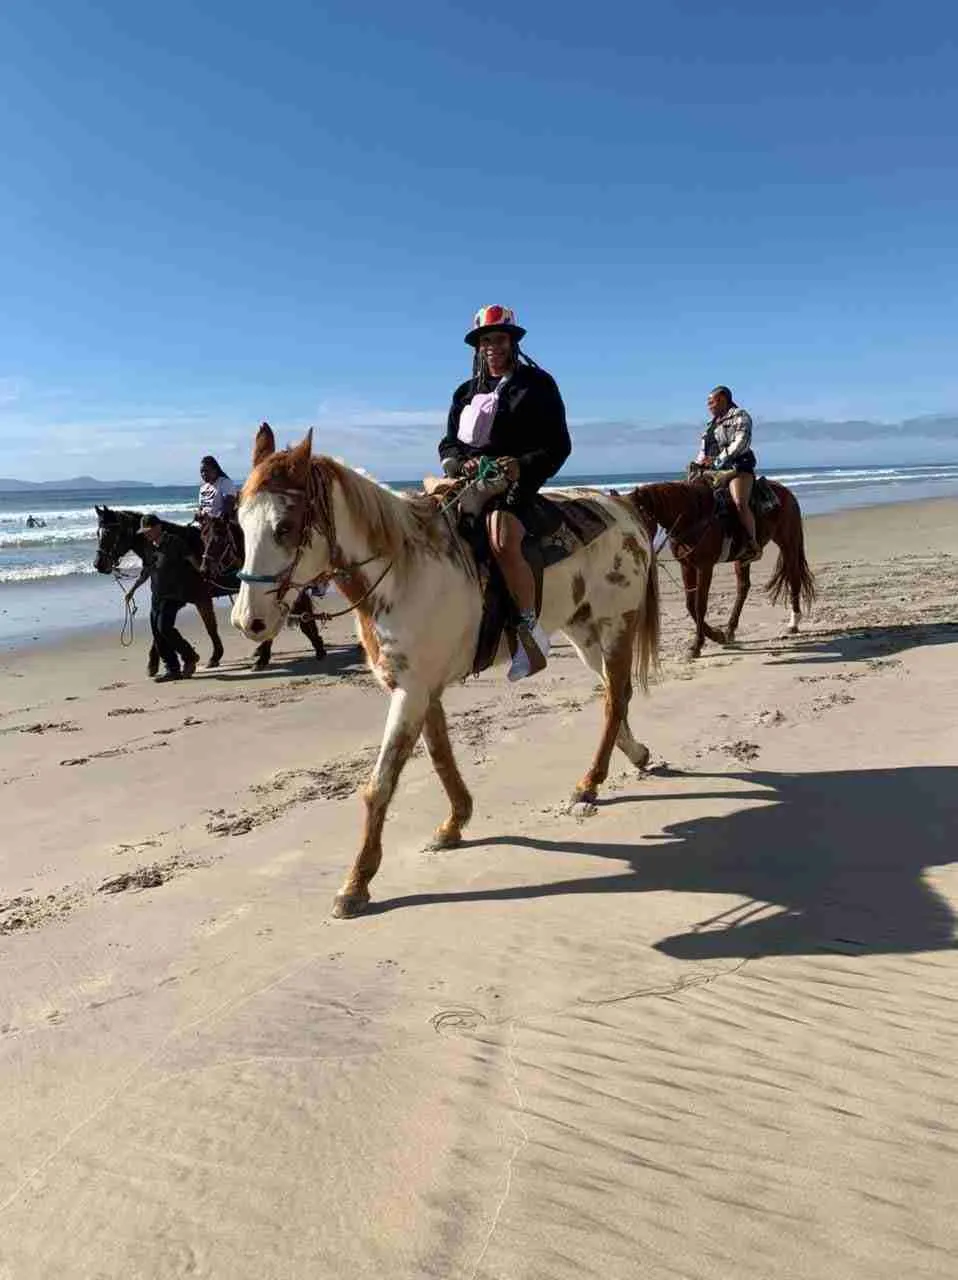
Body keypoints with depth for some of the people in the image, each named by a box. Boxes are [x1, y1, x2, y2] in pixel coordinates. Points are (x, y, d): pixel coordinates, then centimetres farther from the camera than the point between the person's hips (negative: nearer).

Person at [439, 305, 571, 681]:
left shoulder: (537, 385, 7)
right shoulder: (466, 392, 21)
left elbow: (558, 446, 1)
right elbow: (448, 444, 18)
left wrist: (523, 466, -17)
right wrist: (460, 463, -6)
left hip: (515, 482, -6)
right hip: (468, 480, 6)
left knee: (503, 542, -35)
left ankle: (530, 629, -20)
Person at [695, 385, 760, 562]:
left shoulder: (740, 417, 1)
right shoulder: (713, 423, 25)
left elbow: (740, 444, -13)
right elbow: (704, 449, 26)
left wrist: (718, 460, -19)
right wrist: (698, 463, 7)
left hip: (737, 466, -9)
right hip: (715, 470, 9)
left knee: (740, 503, -28)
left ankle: (753, 545, -23)